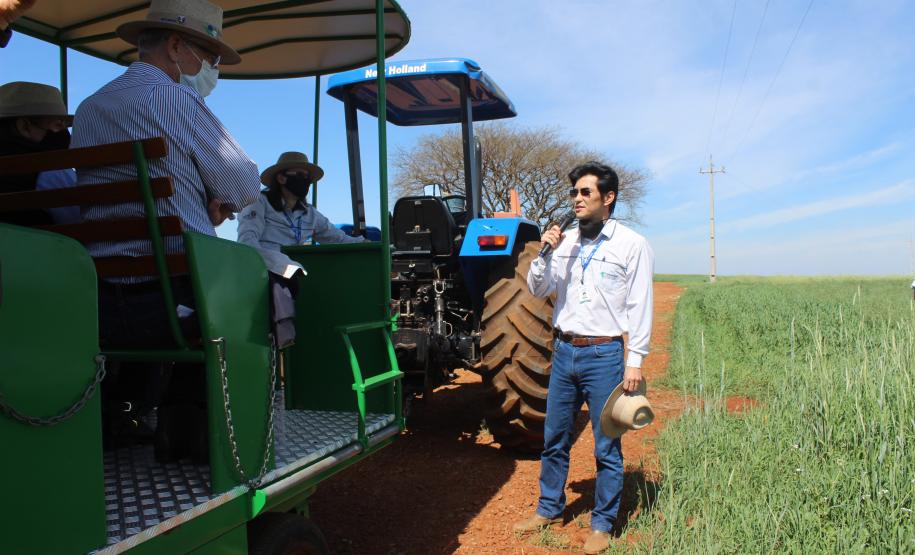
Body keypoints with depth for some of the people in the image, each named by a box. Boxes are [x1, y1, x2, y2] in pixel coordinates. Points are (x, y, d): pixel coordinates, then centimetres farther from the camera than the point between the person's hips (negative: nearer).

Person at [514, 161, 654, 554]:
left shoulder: (631, 244, -6)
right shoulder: (566, 241, 6)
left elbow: (639, 306, -6)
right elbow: (537, 290, 7)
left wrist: (635, 361, -10)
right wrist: (544, 253, -10)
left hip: (604, 355, -4)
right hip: (564, 351, 5)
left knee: (606, 447, 6)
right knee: (554, 439, 15)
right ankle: (549, 509, 32)